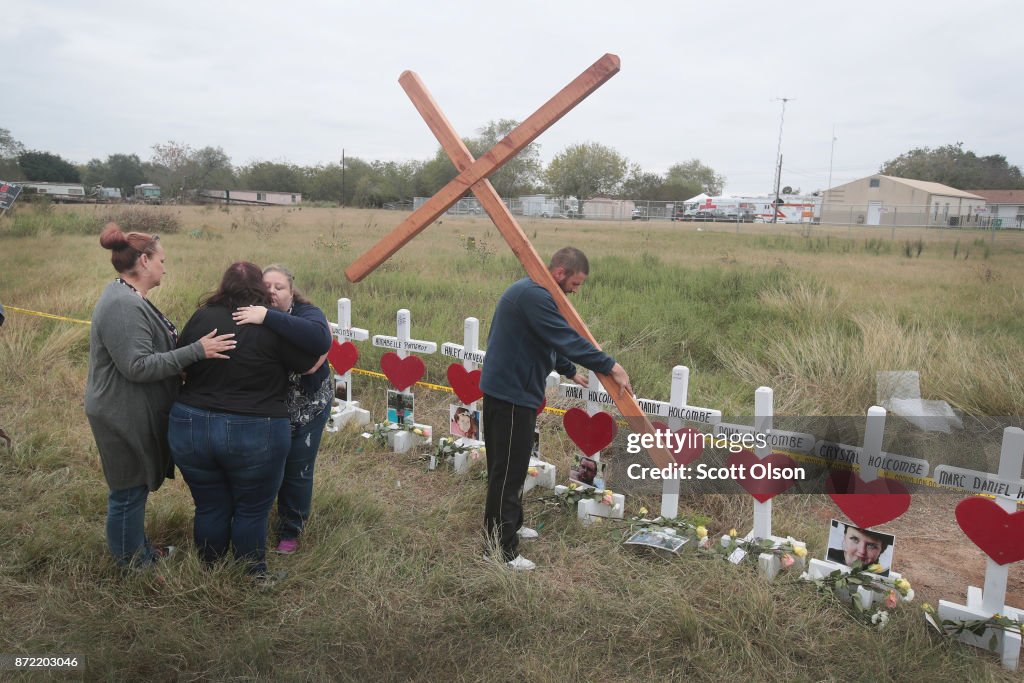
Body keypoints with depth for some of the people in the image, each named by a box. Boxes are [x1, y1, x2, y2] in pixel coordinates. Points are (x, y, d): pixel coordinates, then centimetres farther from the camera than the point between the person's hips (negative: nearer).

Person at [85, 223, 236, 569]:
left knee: (136, 488, 22)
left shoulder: (130, 299, 10)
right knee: (128, 492, 6)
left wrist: (195, 343, 13)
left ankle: (140, 550, 38)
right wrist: (196, 351, -30)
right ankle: (132, 564, 23)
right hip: (123, 418, -11)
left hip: (135, 414, 11)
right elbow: (138, 366, -29)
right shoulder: (123, 306, -25)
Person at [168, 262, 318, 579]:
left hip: (190, 429, 4)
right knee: (252, 511, 14)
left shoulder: (202, 317, 0)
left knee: (210, 507, 20)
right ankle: (254, 576, 29)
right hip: (253, 434, -4)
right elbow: (310, 364, -2)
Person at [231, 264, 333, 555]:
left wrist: (268, 317, -47)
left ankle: (290, 531, 33)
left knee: (296, 473, 9)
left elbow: (319, 339, -43)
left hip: (306, 410, -3)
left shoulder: (307, 313, -19)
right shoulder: (247, 318, -8)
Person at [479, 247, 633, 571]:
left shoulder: (531, 292, 14)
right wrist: (612, 367, -20)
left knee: (509, 466, 20)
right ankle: (502, 550, 4)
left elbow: (552, 342, 24)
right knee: (508, 470, -4)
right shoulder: (534, 296, -21)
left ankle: (509, 526, 35)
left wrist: (570, 372, 28)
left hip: (511, 389, 11)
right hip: (511, 394, -11)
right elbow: (568, 340, -26)